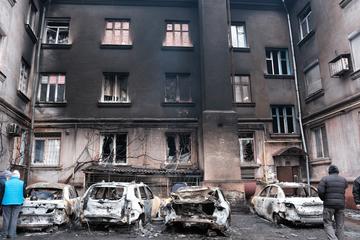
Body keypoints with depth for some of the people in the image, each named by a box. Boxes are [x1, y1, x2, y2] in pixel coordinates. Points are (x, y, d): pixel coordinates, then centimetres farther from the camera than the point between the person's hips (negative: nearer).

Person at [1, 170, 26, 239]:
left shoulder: (6, 182, 1)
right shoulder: (22, 183, -1)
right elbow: (24, 194, 3)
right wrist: (21, 199, 24)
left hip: (7, 202, 1)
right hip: (17, 202, -1)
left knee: (6, 218, 11)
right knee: (14, 218, 4)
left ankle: (5, 233, 20)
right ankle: (12, 234, 4)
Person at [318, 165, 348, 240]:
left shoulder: (325, 179, -2)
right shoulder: (343, 180, 8)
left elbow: (320, 191, -10)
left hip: (329, 205, -3)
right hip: (340, 205, 3)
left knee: (328, 224, 2)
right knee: (340, 225, 11)